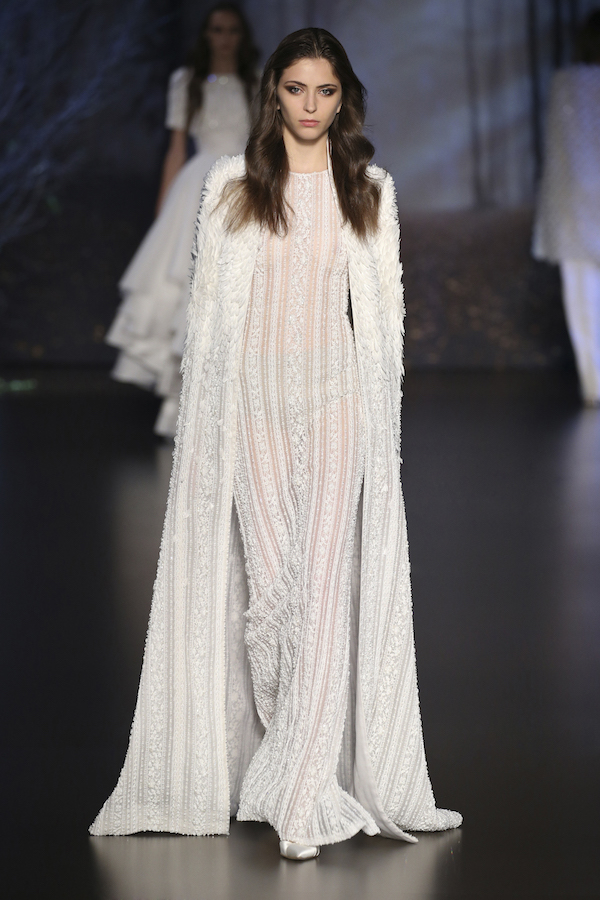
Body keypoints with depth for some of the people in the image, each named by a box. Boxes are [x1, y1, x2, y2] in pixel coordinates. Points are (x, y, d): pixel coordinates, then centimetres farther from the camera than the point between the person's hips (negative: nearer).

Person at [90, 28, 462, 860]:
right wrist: (202, 411, 4)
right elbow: (207, 300, 9)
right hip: (251, 394, 0)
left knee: (325, 582, -9)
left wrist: (383, 409, 4)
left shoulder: (371, 190, 10)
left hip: (338, 394, 0)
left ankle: (301, 802, -7)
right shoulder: (232, 184, 9)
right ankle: (296, 761, 15)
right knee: (268, 582, -6)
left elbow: (385, 306, 10)